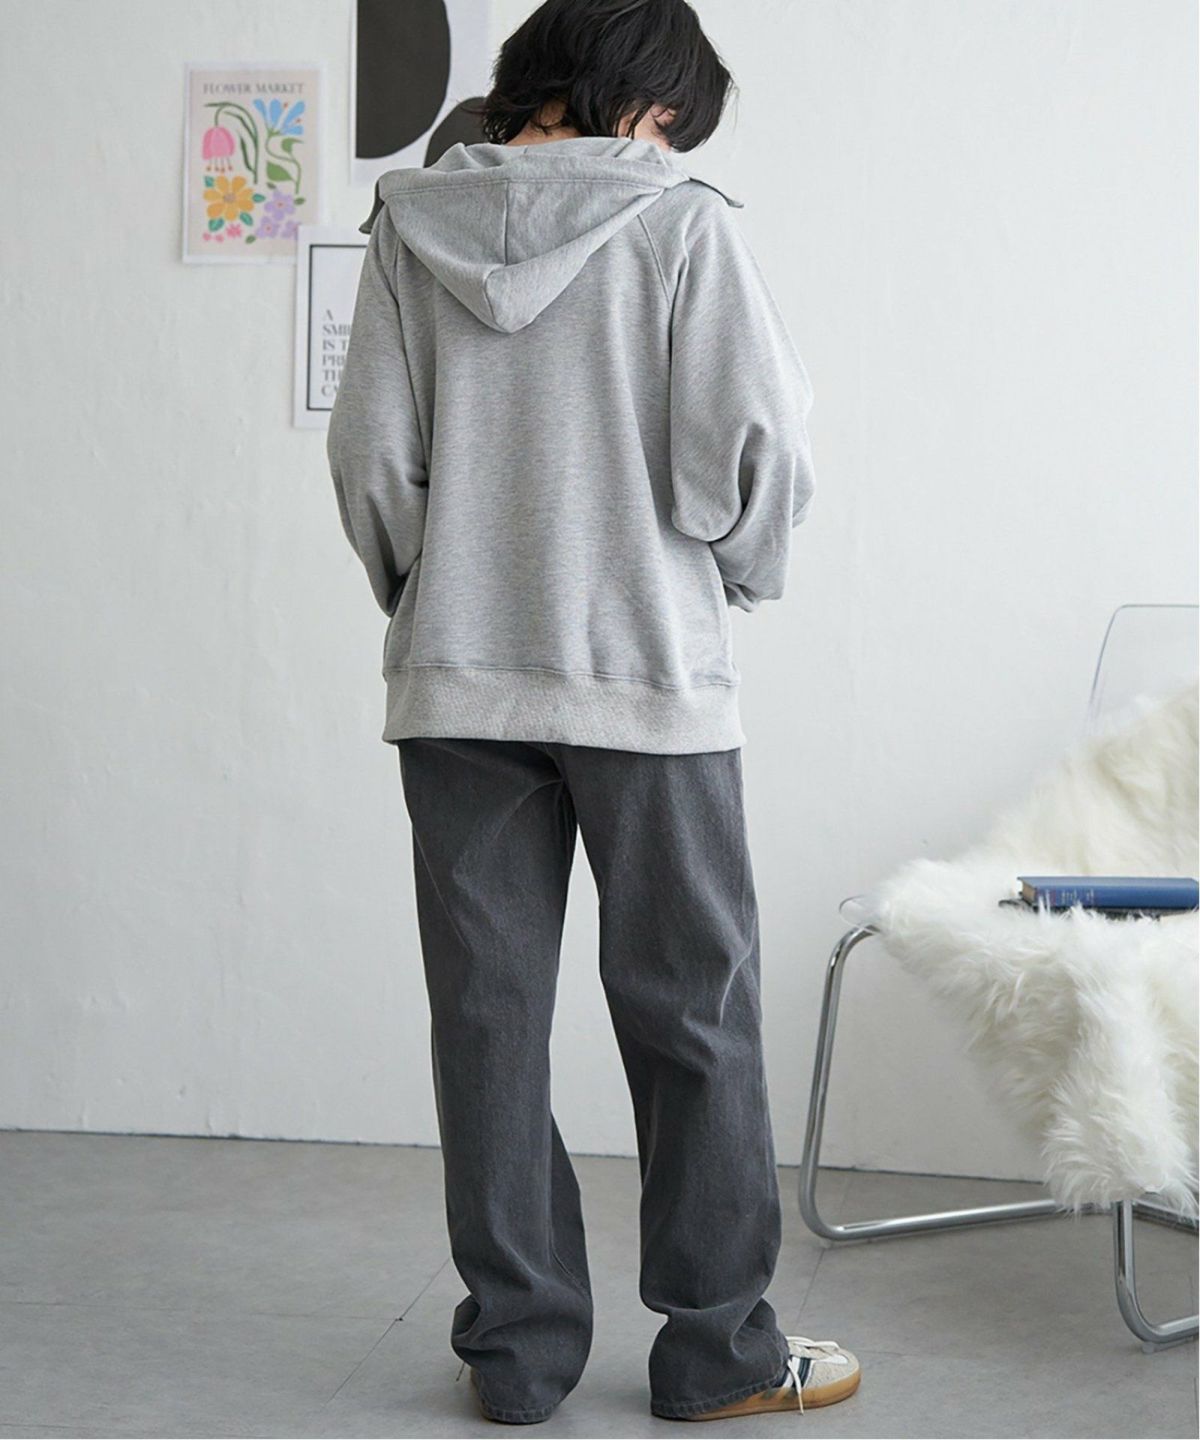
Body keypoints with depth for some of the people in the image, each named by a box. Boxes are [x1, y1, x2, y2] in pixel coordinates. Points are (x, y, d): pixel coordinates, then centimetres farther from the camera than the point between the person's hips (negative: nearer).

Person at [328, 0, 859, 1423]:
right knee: (692, 1011, 7)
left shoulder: (411, 227, 4)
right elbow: (750, 445, -10)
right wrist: (739, 574, 10)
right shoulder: (679, 221, -6)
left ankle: (519, 1340, 15)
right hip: (647, 674, -3)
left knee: (487, 1009, 9)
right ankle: (719, 1345, 14)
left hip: (455, 680, 3)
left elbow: (369, 455, 2)